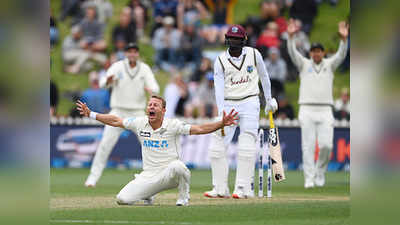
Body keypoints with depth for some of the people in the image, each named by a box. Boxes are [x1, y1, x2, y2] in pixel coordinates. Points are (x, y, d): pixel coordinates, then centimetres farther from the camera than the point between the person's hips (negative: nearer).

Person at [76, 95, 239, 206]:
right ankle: (148, 195, 20)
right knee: (123, 199, -14)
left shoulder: (173, 125, -9)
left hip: (169, 175, -3)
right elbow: (115, 121, 14)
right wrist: (91, 114, 15)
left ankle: (183, 198, -10)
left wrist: (222, 124, -32)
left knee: (177, 165, -39)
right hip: (149, 176, 4)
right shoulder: (139, 123, 2)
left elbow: (199, 129, -18)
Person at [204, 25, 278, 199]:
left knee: (246, 146, -10)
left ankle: (243, 188, -10)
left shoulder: (253, 54, 0)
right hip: (228, 104, 2)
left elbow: (264, 76, 15)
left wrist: (269, 100, 19)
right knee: (217, 145, -3)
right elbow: (219, 88, -11)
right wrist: (221, 113, -23)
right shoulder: (220, 61, -2)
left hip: (249, 103, -2)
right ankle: (220, 189, 4)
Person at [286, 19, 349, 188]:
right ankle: (309, 179, -3)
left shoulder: (329, 65, 11)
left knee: (326, 145, -9)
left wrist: (343, 39, -27)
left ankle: (320, 172, 14)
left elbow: (341, 55, -7)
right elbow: (292, 52, -7)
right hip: (307, 109, -1)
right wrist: (290, 36, -26)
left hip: (325, 110, 1)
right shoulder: (304, 64, 9)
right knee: (308, 146, -5)